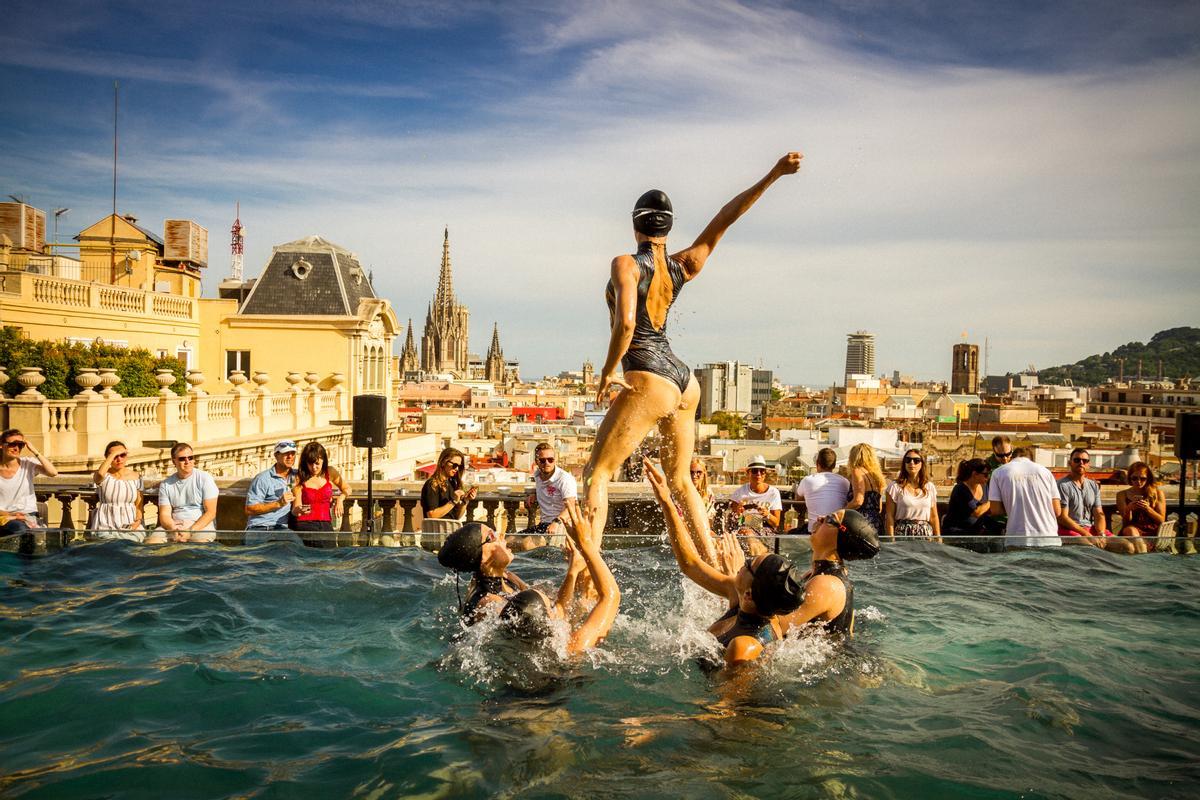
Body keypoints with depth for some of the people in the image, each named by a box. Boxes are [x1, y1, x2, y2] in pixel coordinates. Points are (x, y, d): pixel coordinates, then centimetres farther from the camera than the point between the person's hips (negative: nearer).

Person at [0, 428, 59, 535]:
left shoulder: (28, 463, 4)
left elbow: (53, 472, -16)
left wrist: (35, 451, -13)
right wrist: (10, 515, -16)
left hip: (29, 515, 1)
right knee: (21, 530, -34)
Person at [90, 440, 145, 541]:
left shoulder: (135, 476, 9)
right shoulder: (104, 476, 0)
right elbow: (100, 474, -27)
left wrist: (138, 521, -7)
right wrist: (113, 454, -18)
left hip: (131, 525, 2)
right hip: (106, 526, -2)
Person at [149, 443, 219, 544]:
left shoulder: (204, 478, 0)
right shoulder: (165, 485, 10)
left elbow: (211, 512, -5)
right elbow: (164, 514, 4)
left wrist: (191, 531, -17)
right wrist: (173, 528, -19)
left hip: (201, 525, -3)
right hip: (174, 526, 3)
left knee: (199, 543, -35)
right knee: (150, 543, -24)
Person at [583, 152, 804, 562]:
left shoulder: (626, 264, -10)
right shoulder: (684, 265, 7)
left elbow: (624, 324, -22)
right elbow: (726, 217, 7)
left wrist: (608, 371, -10)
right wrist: (772, 175, 4)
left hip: (648, 383, -7)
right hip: (685, 381, 7)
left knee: (596, 472, -1)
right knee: (679, 479, 19)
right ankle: (712, 561, 21)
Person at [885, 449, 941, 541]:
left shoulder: (929, 487, 11)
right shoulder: (895, 486, 0)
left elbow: (934, 517, 14)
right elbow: (889, 516, -3)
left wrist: (938, 539, 9)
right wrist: (891, 540, -9)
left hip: (925, 534, 3)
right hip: (902, 534, -3)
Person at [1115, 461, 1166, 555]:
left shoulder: (1157, 494, 12)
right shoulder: (1122, 495, 12)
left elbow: (1161, 520, 8)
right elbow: (1126, 522, 8)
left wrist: (1148, 509, -11)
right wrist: (1128, 509, -14)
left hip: (1153, 532, 1)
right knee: (1130, 530, -38)